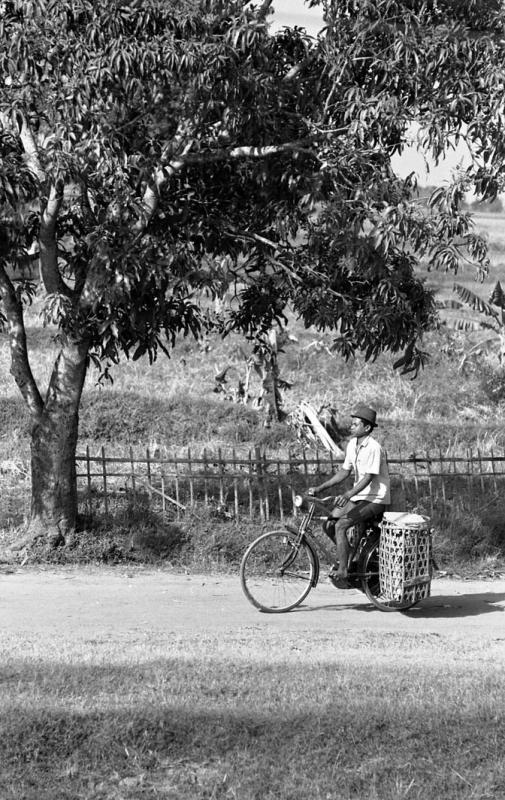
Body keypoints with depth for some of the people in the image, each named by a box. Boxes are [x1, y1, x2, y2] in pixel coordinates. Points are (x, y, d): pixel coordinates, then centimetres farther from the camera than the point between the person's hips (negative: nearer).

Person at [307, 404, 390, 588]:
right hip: (358, 496, 8)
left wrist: (347, 495, -36)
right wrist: (320, 488, 7)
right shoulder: (352, 444, 7)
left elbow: (368, 477, -25)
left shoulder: (374, 448, -19)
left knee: (340, 526, -22)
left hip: (375, 499, -8)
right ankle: (348, 557, 20)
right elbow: (344, 472, 14)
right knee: (329, 524, -1)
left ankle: (342, 572, -15)